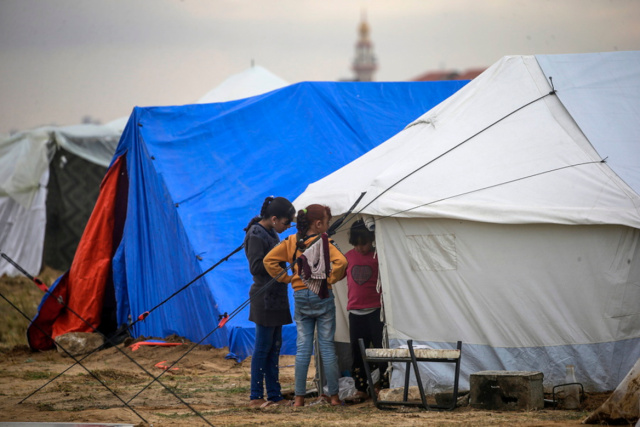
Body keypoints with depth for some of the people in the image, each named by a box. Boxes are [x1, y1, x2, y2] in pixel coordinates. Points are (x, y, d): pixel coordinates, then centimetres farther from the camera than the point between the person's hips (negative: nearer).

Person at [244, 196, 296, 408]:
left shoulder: (271, 233, 13)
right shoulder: (256, 235, -15)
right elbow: (255, 267, -20)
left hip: (276, 298, 9)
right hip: (264, 298, -9)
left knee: (274, 347, 10)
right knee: (263, 347, -5)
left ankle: (274, 395, 14)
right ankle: (256, 397, 0)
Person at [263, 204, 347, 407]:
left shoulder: (291, 242, 2)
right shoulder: (324, 243, -10)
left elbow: (269, 260, -1)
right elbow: (340, 262, -24)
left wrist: (285, 278, 5)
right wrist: (331, 279, -8)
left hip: (300, 298, 3)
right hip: (323, 297, -3)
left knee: (302, 347, 6)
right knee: (327, 346, 3)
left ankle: (299, 397, 4)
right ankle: (334, 396, 7)